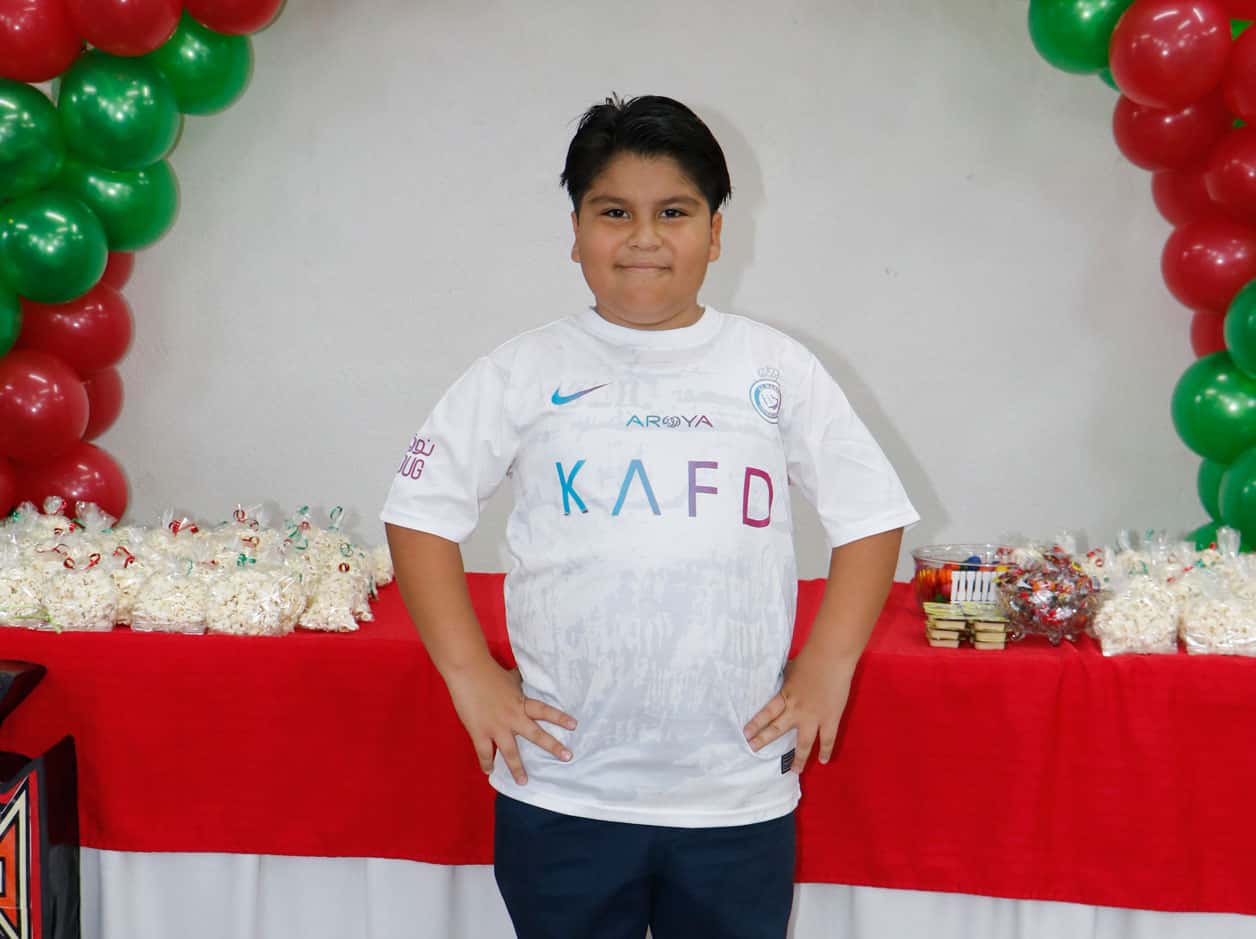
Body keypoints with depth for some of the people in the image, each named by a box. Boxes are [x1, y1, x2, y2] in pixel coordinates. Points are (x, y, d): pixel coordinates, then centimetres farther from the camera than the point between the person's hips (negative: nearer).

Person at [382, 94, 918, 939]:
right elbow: (422, 512, 3)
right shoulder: (524, 373, 1)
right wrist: (469, 673, -4)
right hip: (560, 795, 0)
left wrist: (827, 669, -1)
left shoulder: (777, 370, 3)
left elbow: (871, 517, 7)